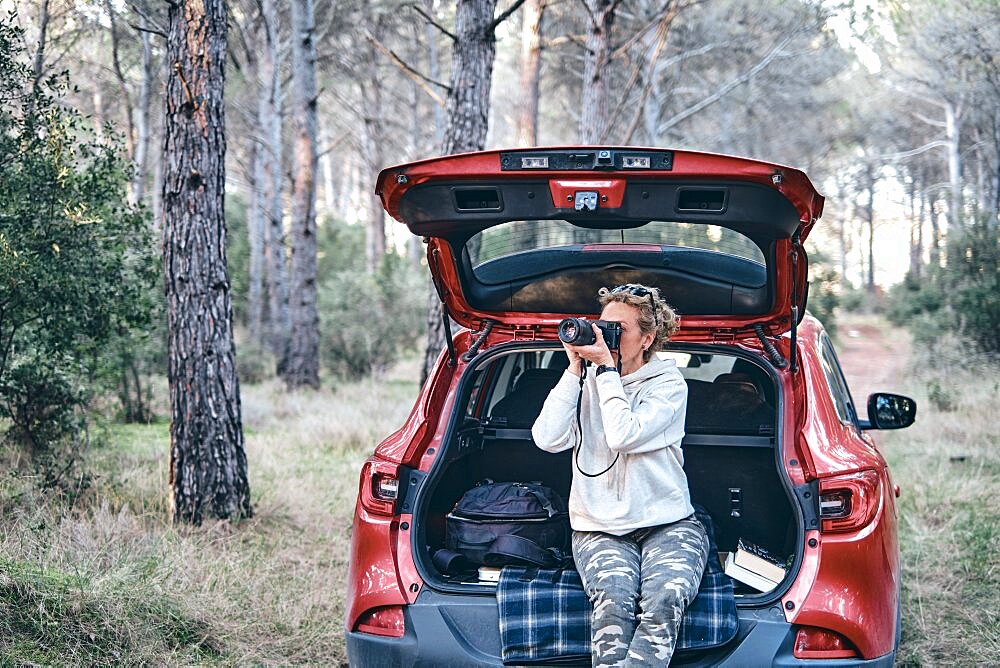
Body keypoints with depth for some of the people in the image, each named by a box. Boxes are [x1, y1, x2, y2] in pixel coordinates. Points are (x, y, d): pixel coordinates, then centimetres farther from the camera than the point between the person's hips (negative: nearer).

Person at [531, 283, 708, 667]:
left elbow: (623, 436, -14)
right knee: (614, 601, -32)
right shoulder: (587, 383, 12)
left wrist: (607, 367, -9)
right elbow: (547, 438, -5)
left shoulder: (669, 384, 3)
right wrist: (575, 369, -4)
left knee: (664, 600, -33)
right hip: (600, 530, 1)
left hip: (667, 524, -1)